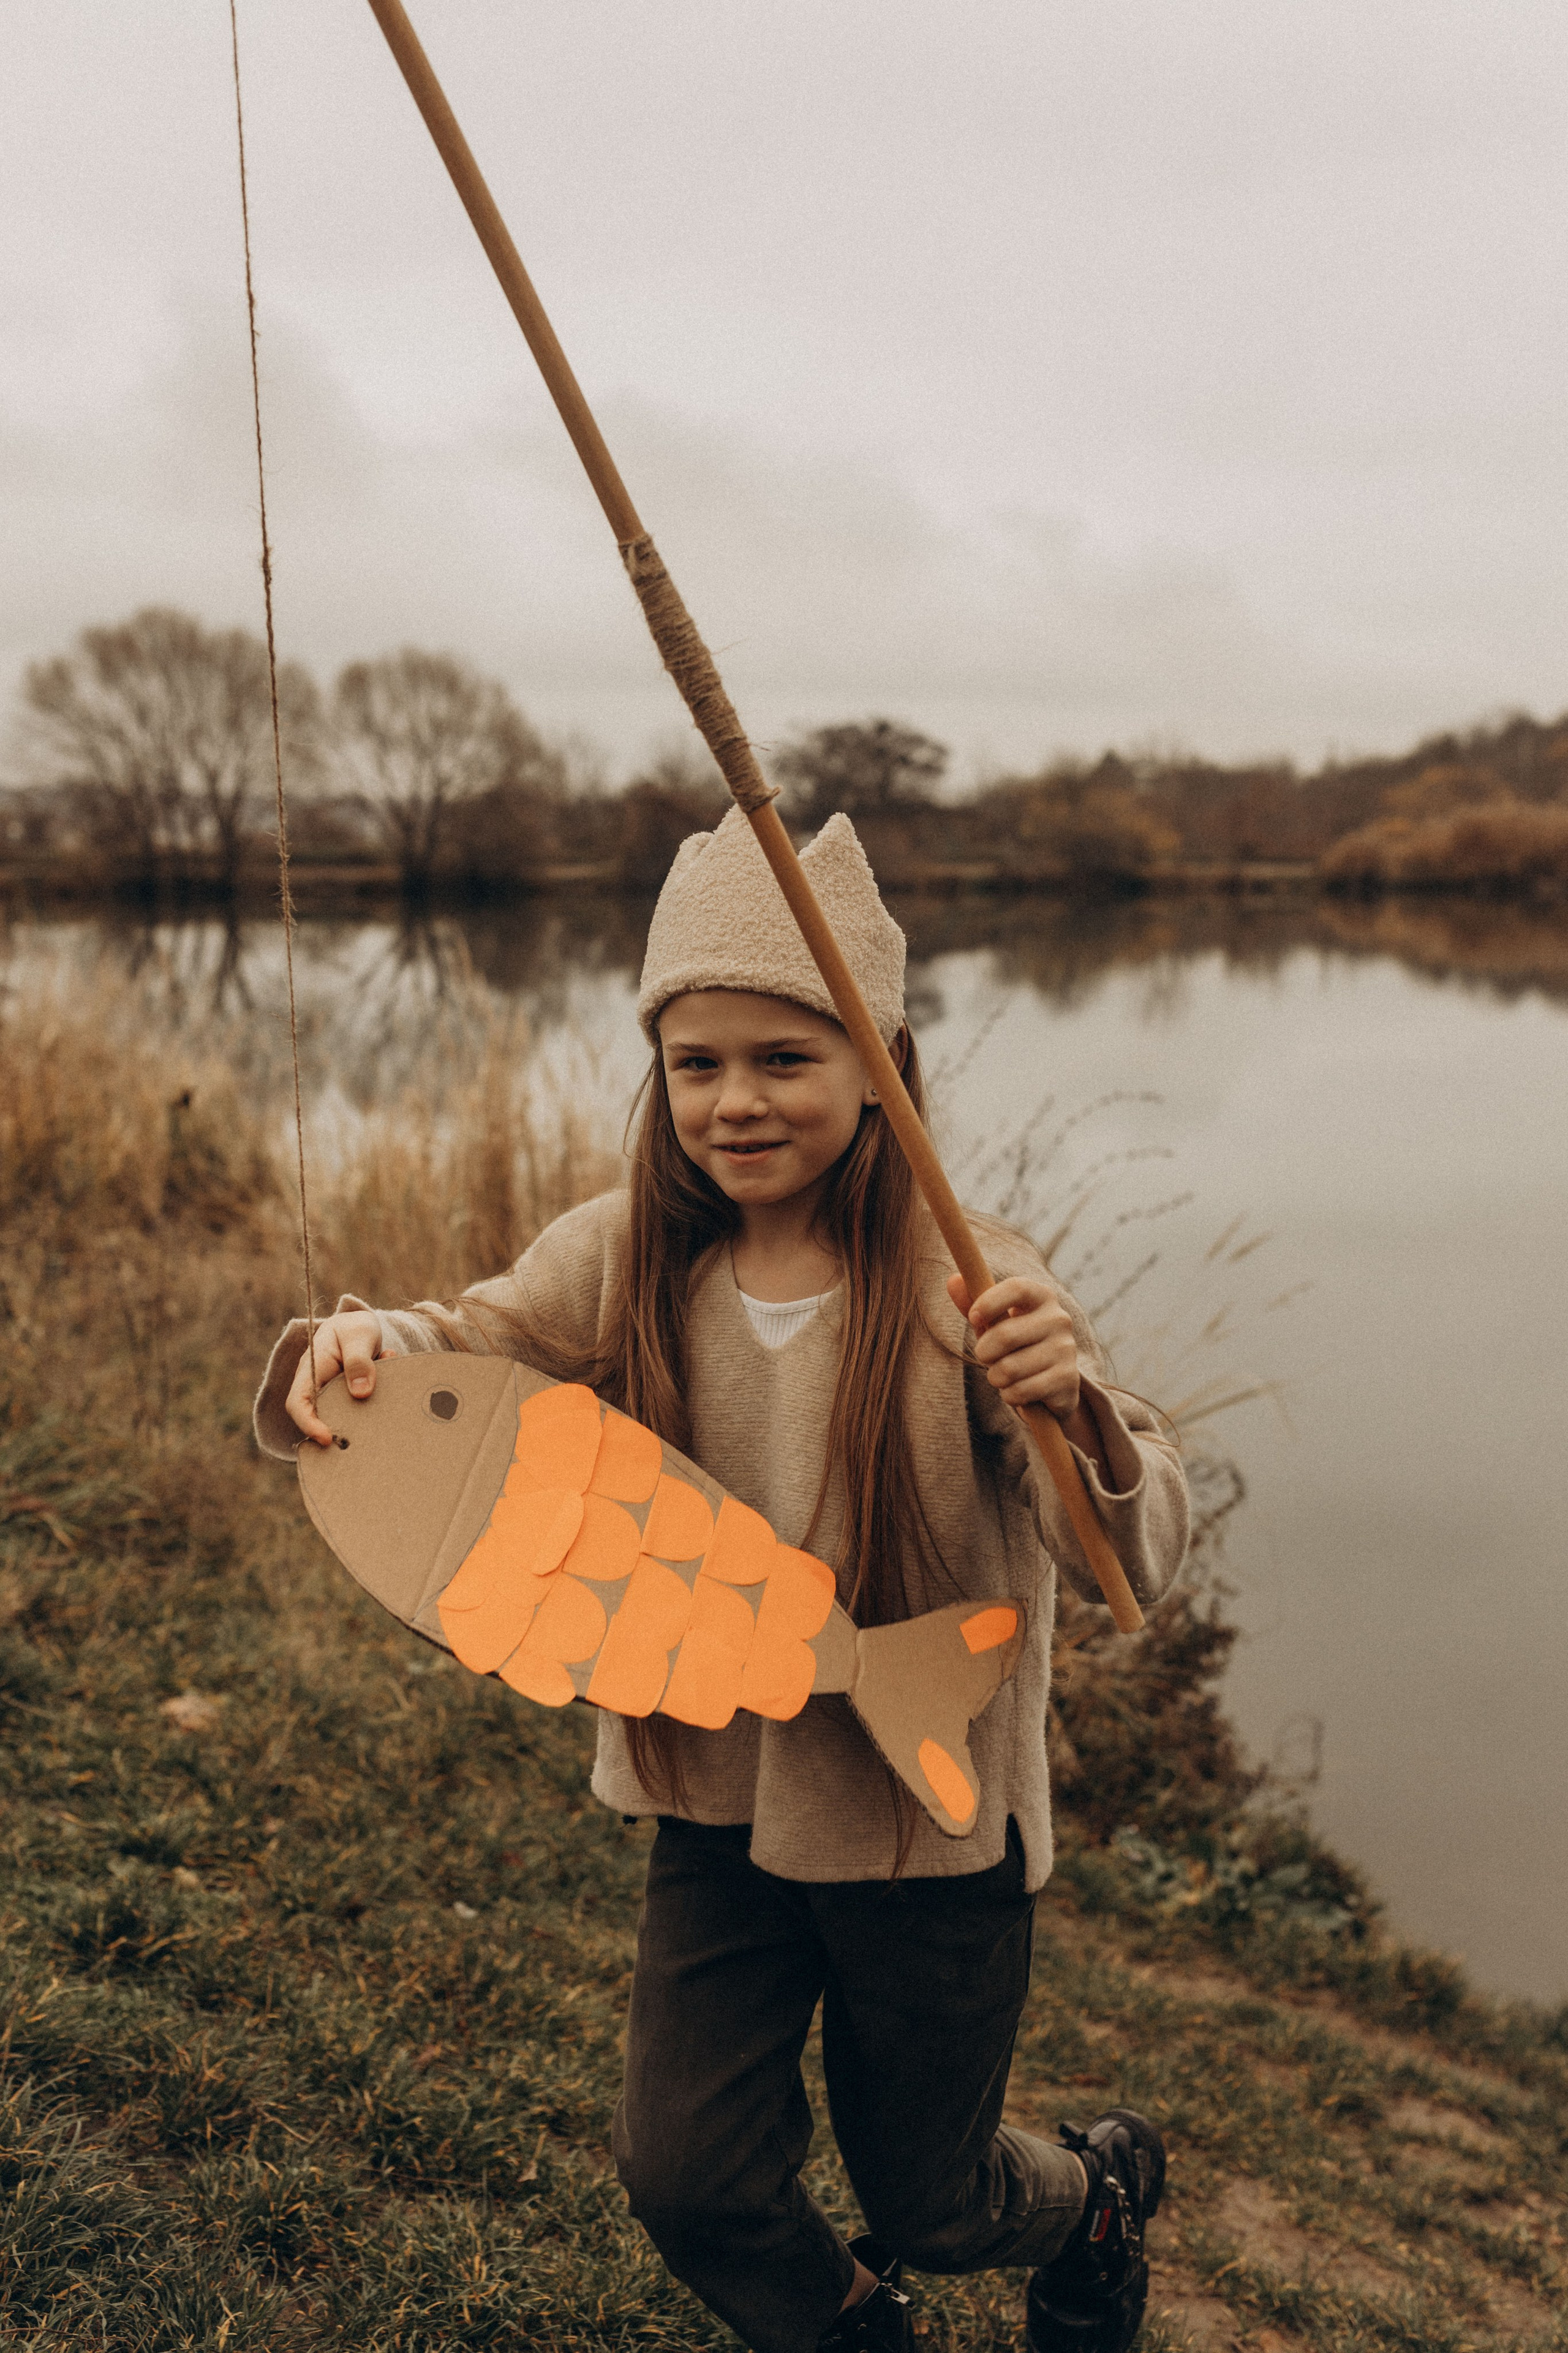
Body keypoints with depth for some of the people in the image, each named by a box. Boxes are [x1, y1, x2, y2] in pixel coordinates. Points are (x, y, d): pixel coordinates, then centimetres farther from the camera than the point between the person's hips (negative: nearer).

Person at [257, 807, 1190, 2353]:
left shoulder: (964, 1288, -20)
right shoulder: (626, 1263, -10)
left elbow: (1131, 1571, -23)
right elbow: (461, 1357, -4)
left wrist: (1070, 1407, -45)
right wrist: (359, 1348, -28)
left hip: (928, 1819, -3)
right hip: (718, 1810, 3)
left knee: (928, 2203, 16)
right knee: (687, 2181, 5)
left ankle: (1098, 2193, 52)